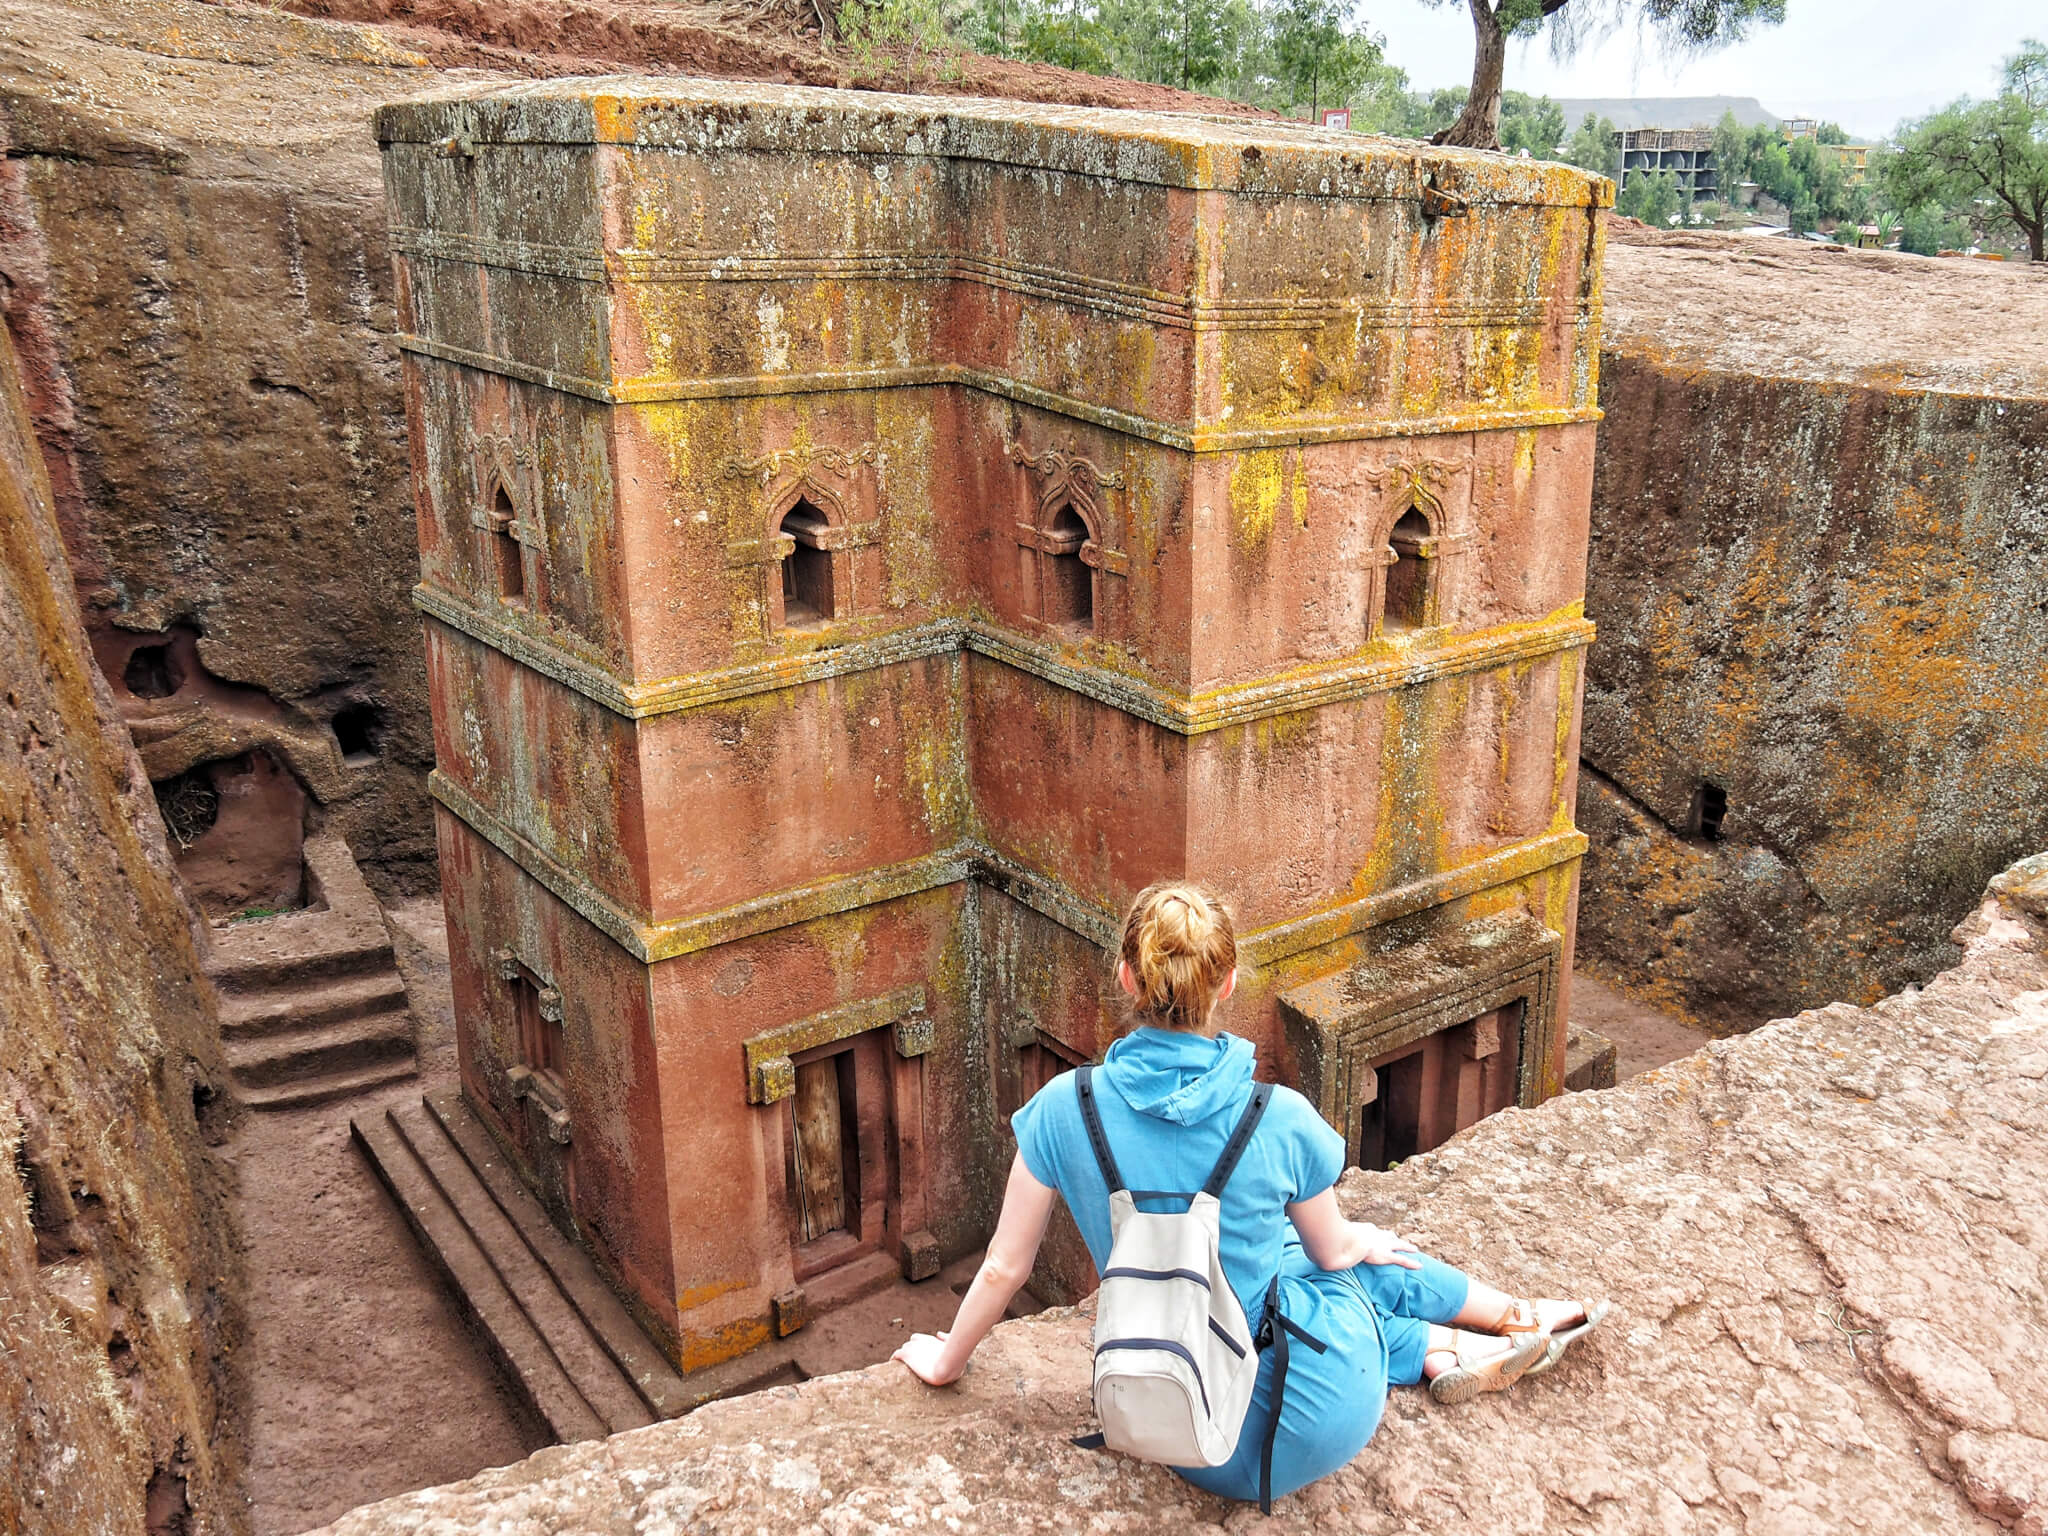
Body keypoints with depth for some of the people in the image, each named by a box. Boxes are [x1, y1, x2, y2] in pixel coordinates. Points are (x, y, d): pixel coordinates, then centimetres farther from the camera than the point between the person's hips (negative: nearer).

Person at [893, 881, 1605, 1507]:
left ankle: (1444, 1349, 39)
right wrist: (1367, 1241, 26)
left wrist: (945, 1359, 16)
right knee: (1359, 1263, 32)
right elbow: (1334, 1250, 1)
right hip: (1332, 1410, -1)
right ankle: (1517, 1318, 47)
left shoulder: (1065, 1108, -15)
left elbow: (1005, 1266, -4)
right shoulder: (1280, 1119, -18)